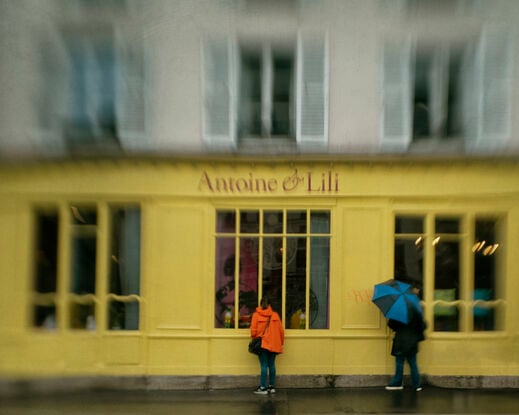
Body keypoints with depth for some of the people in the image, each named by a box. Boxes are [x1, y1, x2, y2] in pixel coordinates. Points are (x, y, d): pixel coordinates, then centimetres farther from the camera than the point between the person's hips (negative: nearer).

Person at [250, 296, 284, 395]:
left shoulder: (256, 315, -4)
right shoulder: (275, 315, 4)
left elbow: (253, 330, -8)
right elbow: (281, 330, 4)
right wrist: (281, 342, 16)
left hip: (262, 344, -3)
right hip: (273, 345, 3)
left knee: (264, 365, -2)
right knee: (272, 365, 11)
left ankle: (263, 388, -2)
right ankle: (272, 386, 16)